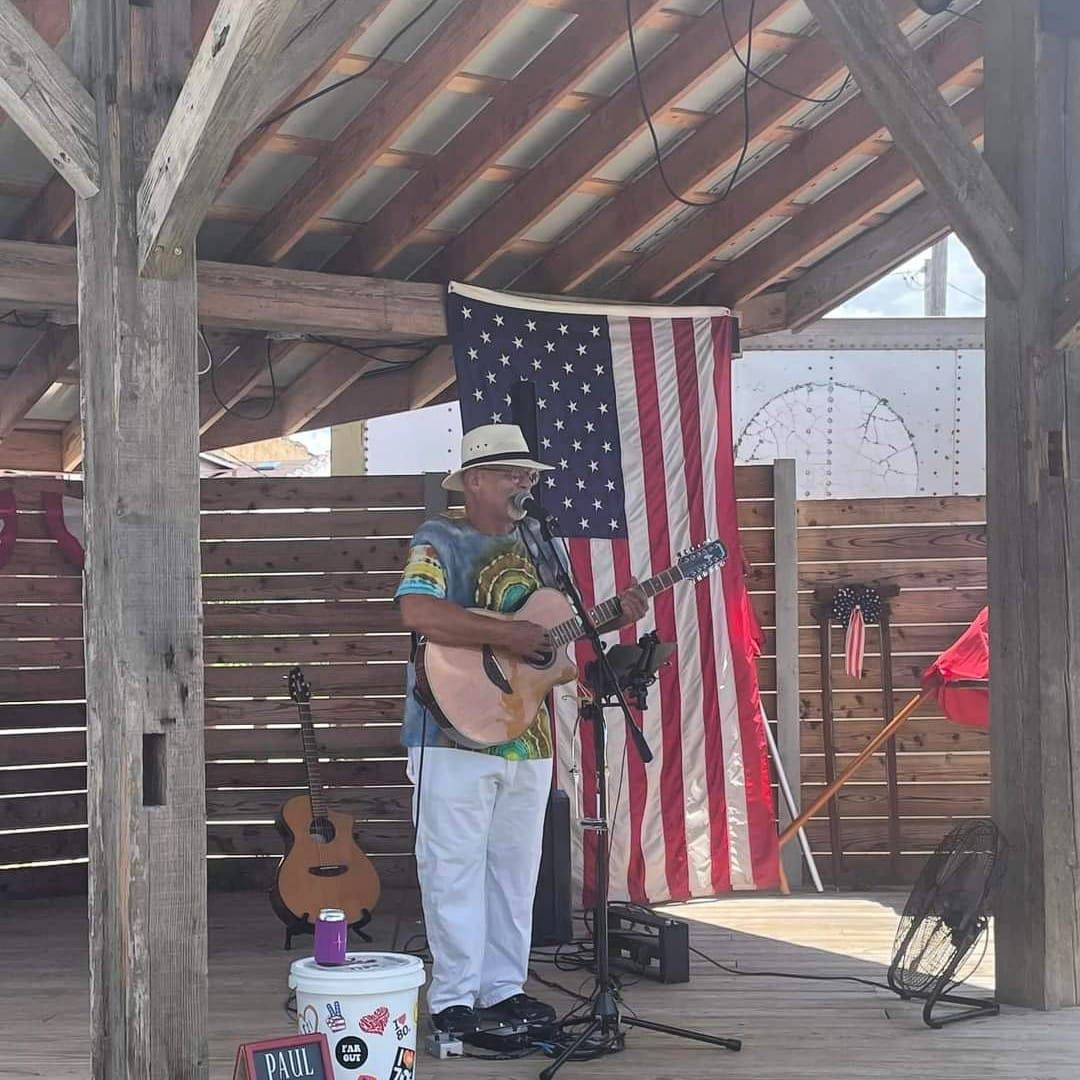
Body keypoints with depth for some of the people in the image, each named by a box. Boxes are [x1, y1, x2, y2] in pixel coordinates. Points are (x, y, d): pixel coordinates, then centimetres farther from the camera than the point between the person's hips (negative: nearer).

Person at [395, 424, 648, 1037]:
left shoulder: (535, 542, 15)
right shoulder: (441, 539, -7)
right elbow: (417, 612, -25)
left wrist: (613, 617, 4)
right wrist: (506, 635, -25)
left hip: (528, 735, 7)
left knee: (516, 869, 13)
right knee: (455, 868, -2)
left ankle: (504, 987, 23)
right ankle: (454, 998, 7)